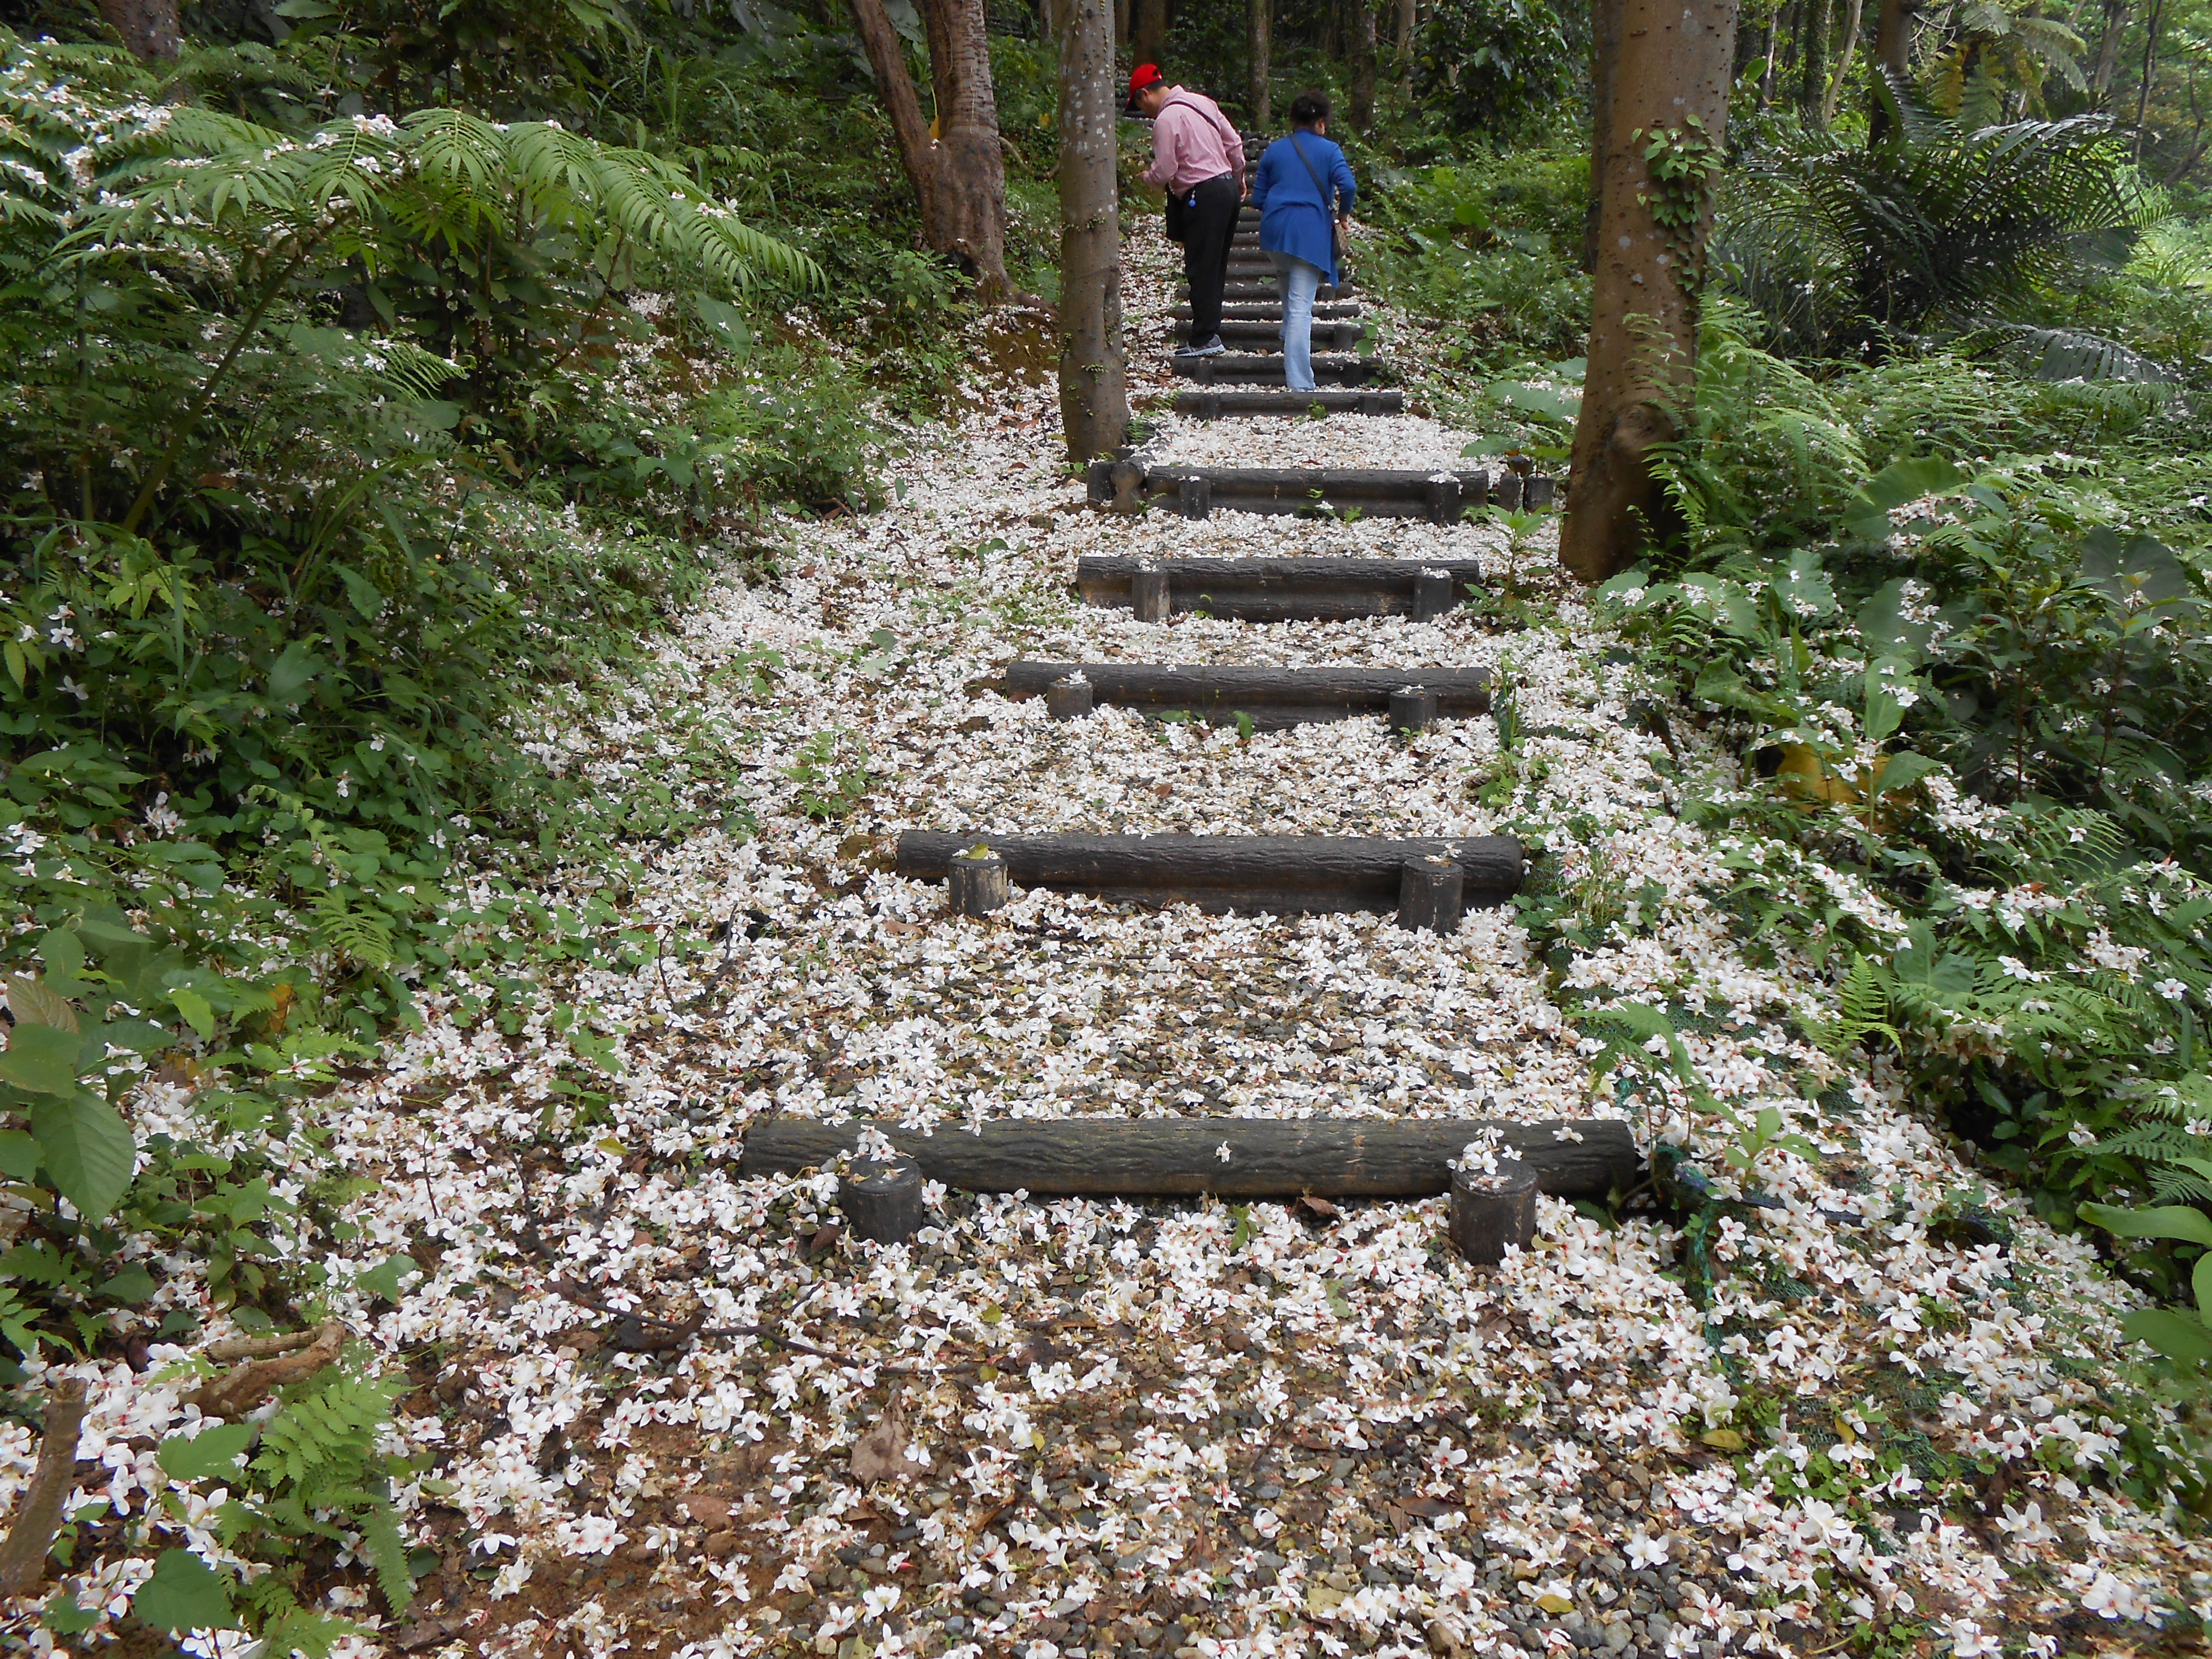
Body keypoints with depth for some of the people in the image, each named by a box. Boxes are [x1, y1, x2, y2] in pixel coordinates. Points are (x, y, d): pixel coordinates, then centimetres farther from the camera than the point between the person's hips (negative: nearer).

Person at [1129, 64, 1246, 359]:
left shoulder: (1166, 119, -12)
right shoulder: (1202, 102, 13)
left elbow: (1165, 171, -13)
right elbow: (1234, 144, 16)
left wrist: (1147, 177, 8)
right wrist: (1239, 178, 27)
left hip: (1204, 196, -9)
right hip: (1228, 186, 9)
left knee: (1200, 271, -5)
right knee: (1216, 268, 12)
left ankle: (1205, 340, -4)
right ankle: (1211, 332, 17)